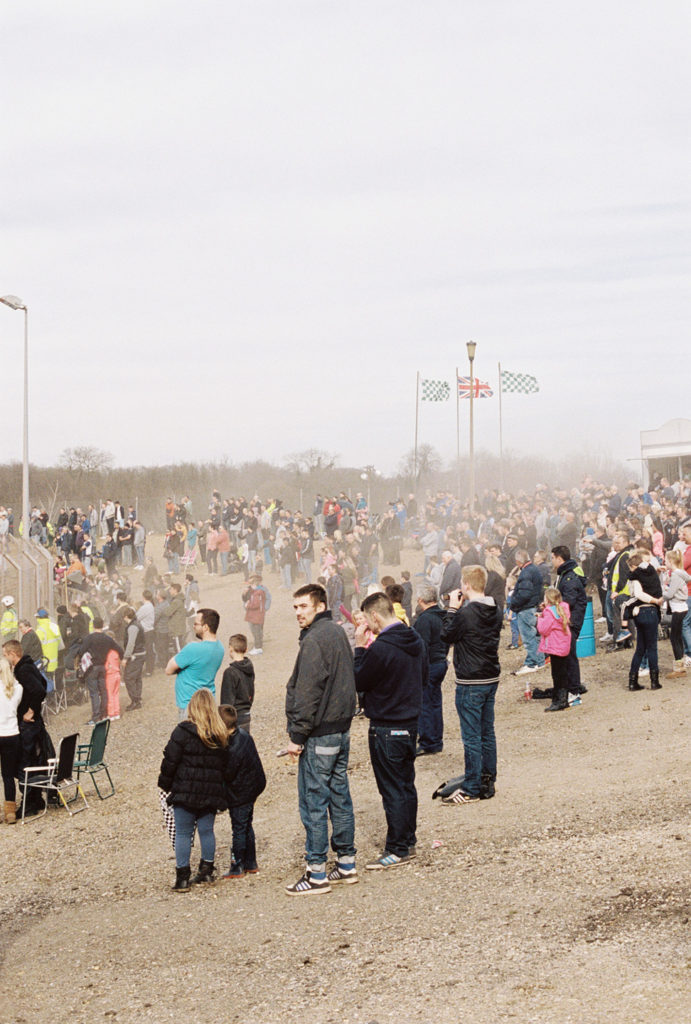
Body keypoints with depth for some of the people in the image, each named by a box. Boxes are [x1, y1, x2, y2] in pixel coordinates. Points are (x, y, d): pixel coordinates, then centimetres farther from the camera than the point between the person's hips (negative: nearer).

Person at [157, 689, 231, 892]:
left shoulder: (183, 731, -10)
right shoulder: (221, 735, 5)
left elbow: (170, 761, -8)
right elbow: (225, 765, 11)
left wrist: (165, 784, 4)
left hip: (185, 790, -4)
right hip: (212, 791, 4)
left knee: (183, 833, 2)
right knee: (207, 831, 14)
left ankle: (182, 877, 2)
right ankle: (207, 872, 20)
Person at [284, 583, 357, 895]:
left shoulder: (314, 640, -17)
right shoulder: (338, 633, 13)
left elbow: (307, 693, -19)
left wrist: (297, 735, -15)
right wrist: (342, 719, 19)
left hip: (320, 735, -10)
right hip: (342, 729, 10)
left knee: (313, 802, -4)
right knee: (339, 797, 15)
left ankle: (317, 874, 0)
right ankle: (346, 864, 21)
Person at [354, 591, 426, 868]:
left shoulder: (381, 648, -23)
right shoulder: (416, 641, 4)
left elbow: (359, 681, -14)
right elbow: (423, 678, 15)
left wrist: (359, 648, -8)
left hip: (386, 729, -8)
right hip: (411, 724, 8)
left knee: (392, 791, -1)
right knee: (406, 785, 17)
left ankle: (397, 850, 5)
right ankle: (408, 841, 26)